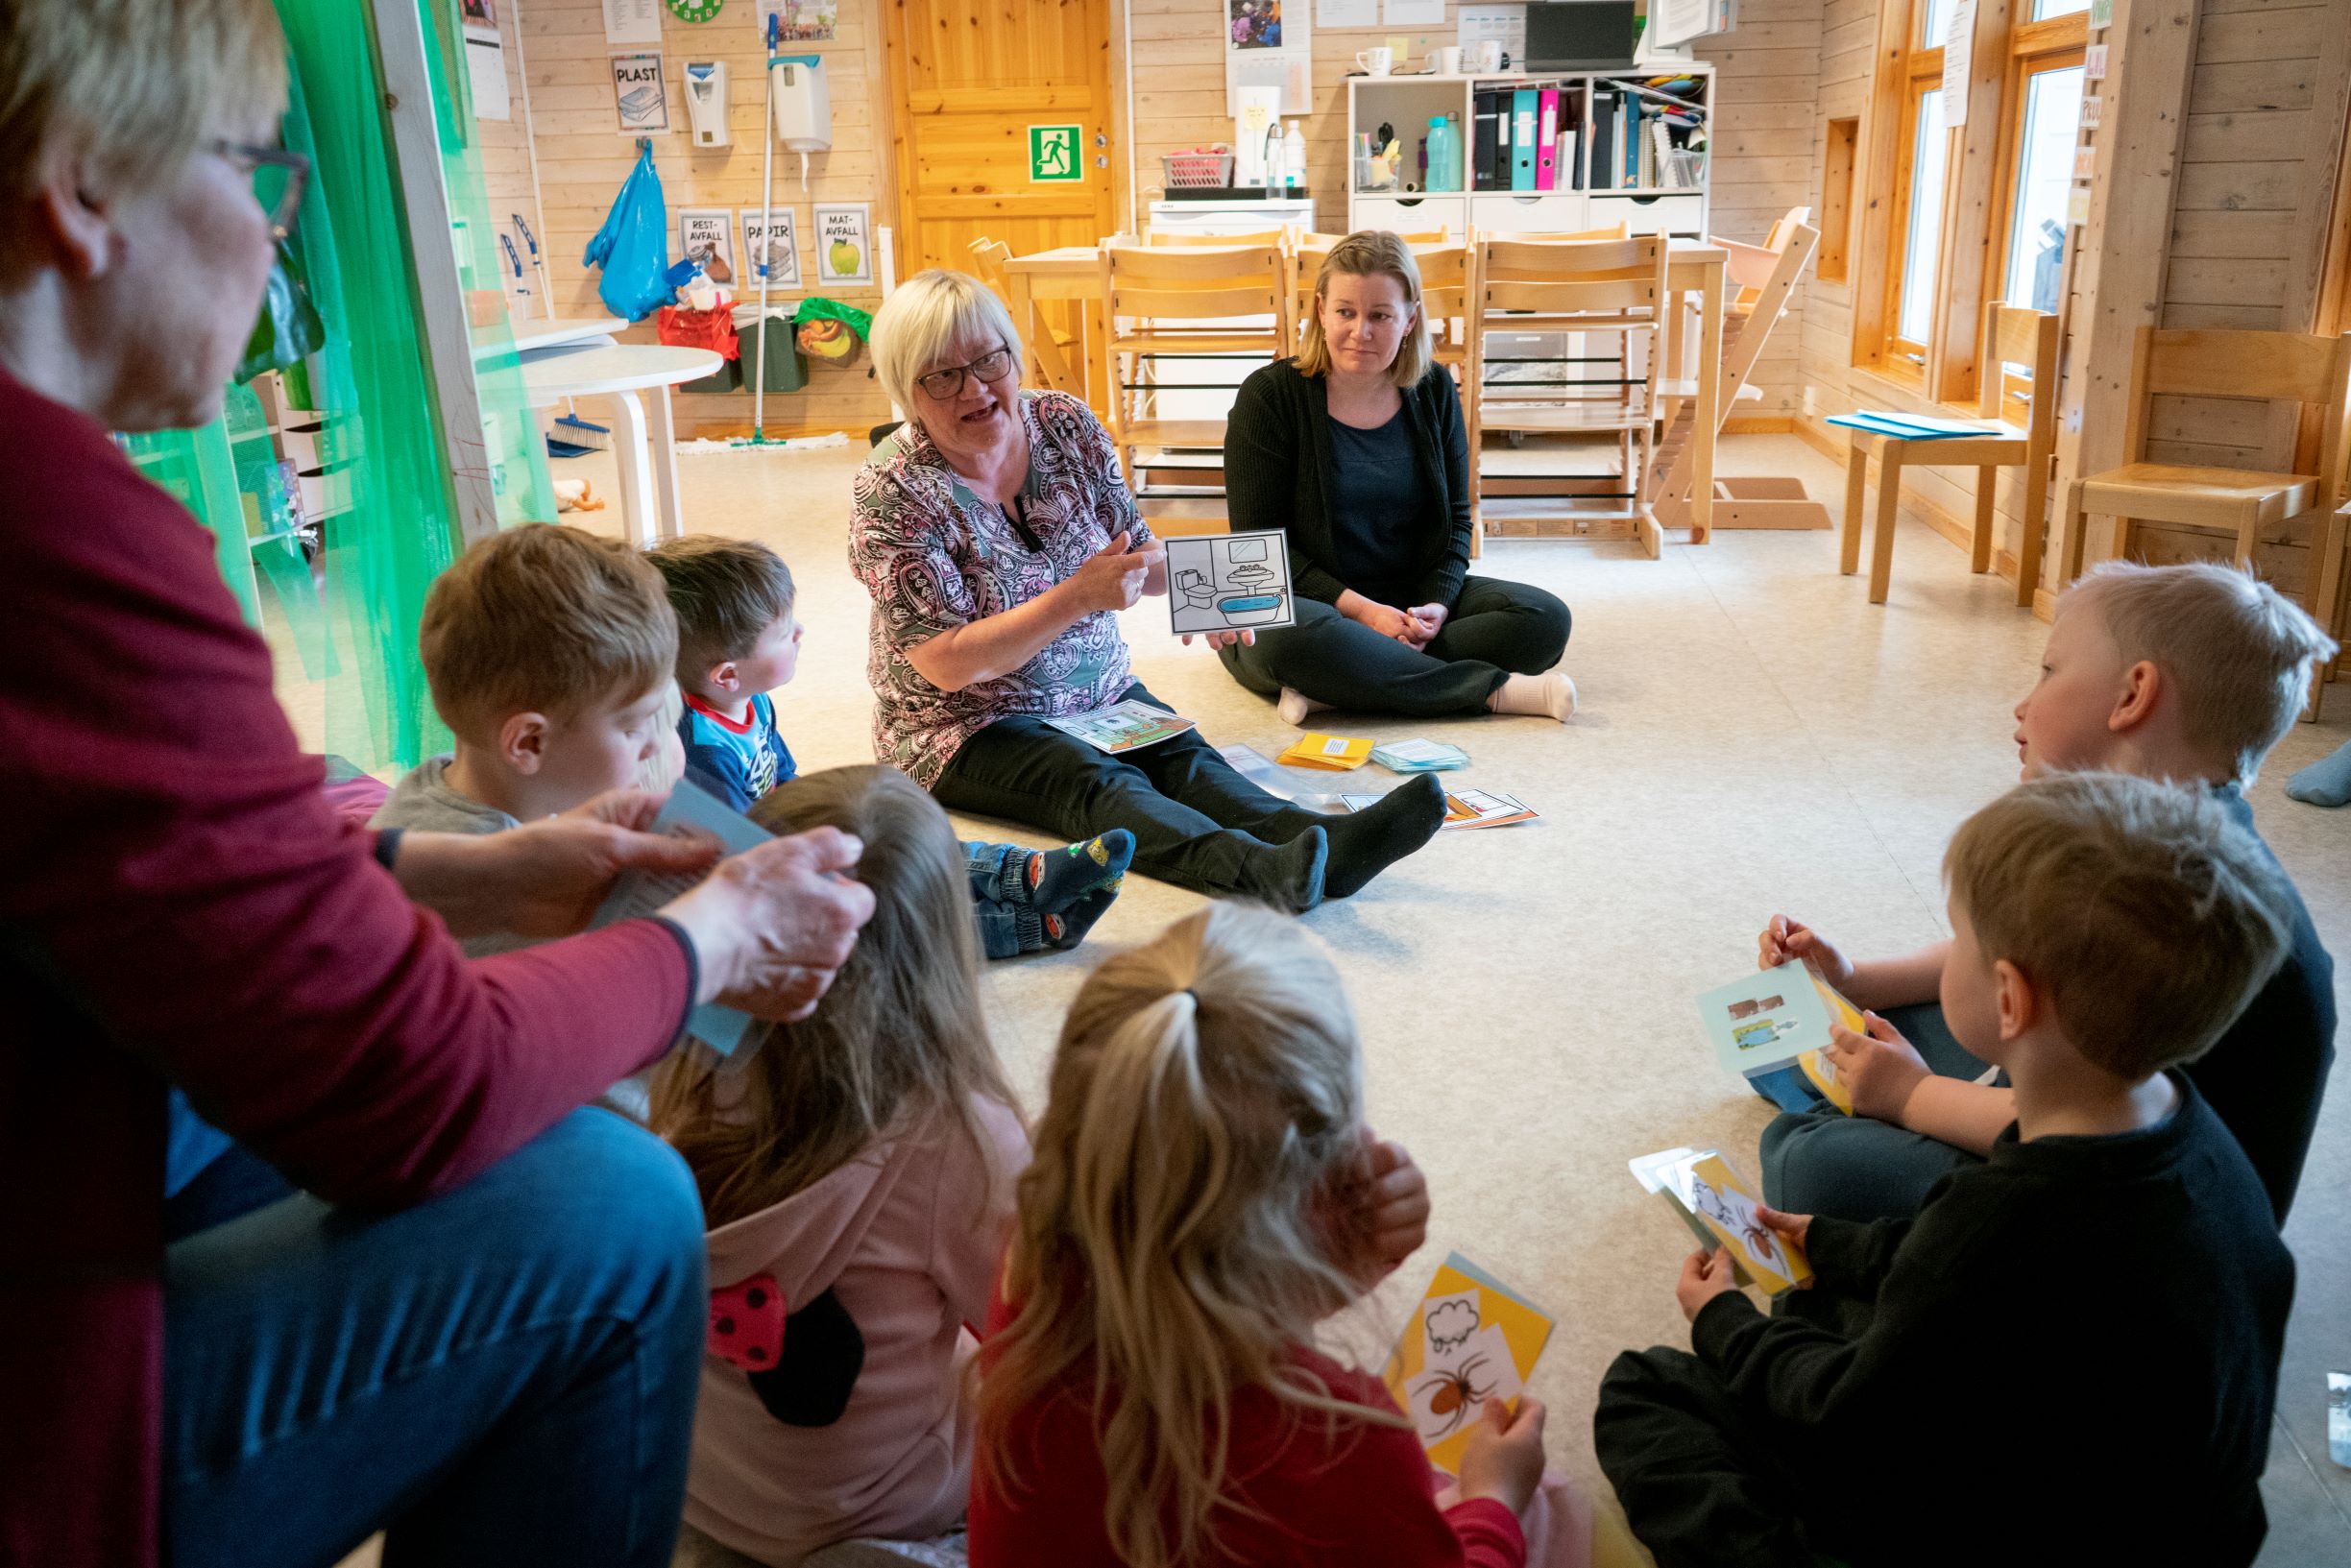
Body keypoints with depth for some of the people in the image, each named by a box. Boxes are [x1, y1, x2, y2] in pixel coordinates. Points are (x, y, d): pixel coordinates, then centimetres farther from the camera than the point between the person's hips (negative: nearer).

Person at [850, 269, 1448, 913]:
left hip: (1101, 696, 5)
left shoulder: (1067, 425, 0)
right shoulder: (895, 491, -15)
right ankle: (1256, 871, -59)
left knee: (1182, 755, -25)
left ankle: (1323, 844, -51)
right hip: (969, 728, -5)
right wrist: (1078, 598, -28)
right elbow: (948, 665, -20)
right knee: (1094, 781, -33)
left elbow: (1134, 545, 14)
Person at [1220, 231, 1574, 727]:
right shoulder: (1270, 395, -7)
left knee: (1545, 617, -17)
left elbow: (1456, 519, 9)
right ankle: (1496, 690, -28)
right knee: (1290, 635, -40)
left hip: (1409, 598, 5)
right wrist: (1360, 611, -21)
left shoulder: (1433, 390, 5)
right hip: (1303, 600, -4)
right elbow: (1260, 541, -11)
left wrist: (1437, 605, -12)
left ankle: (1330, 690, -28)